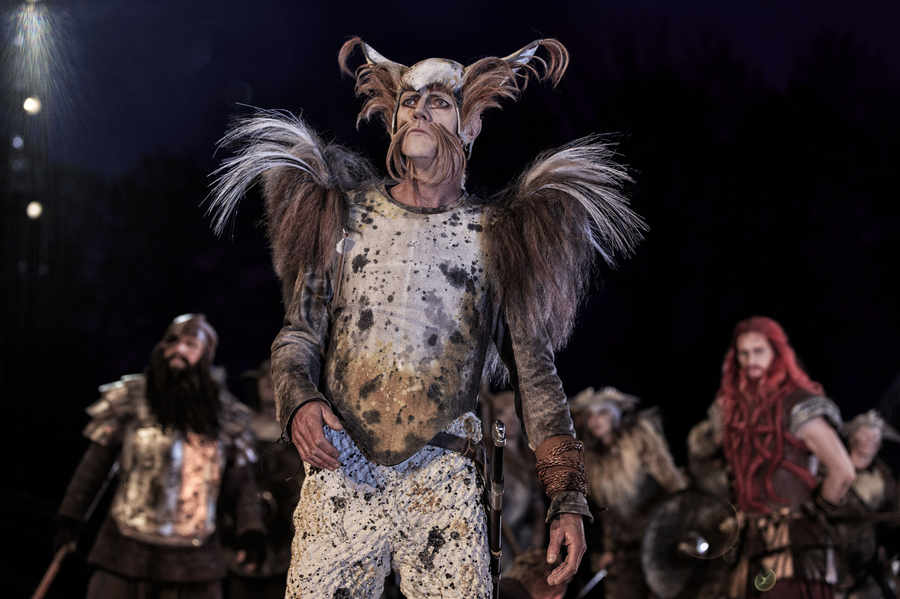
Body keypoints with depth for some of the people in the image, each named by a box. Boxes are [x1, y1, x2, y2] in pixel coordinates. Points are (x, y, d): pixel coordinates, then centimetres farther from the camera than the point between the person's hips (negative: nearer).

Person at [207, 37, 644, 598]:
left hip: (444, 480, -1)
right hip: (340, 471, 1)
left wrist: (568, 502, -2)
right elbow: (299, 335, 12)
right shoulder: (345, 215, 11)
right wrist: (299, 403, -11)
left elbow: (535, 374, 6)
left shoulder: (495, 237, 7)